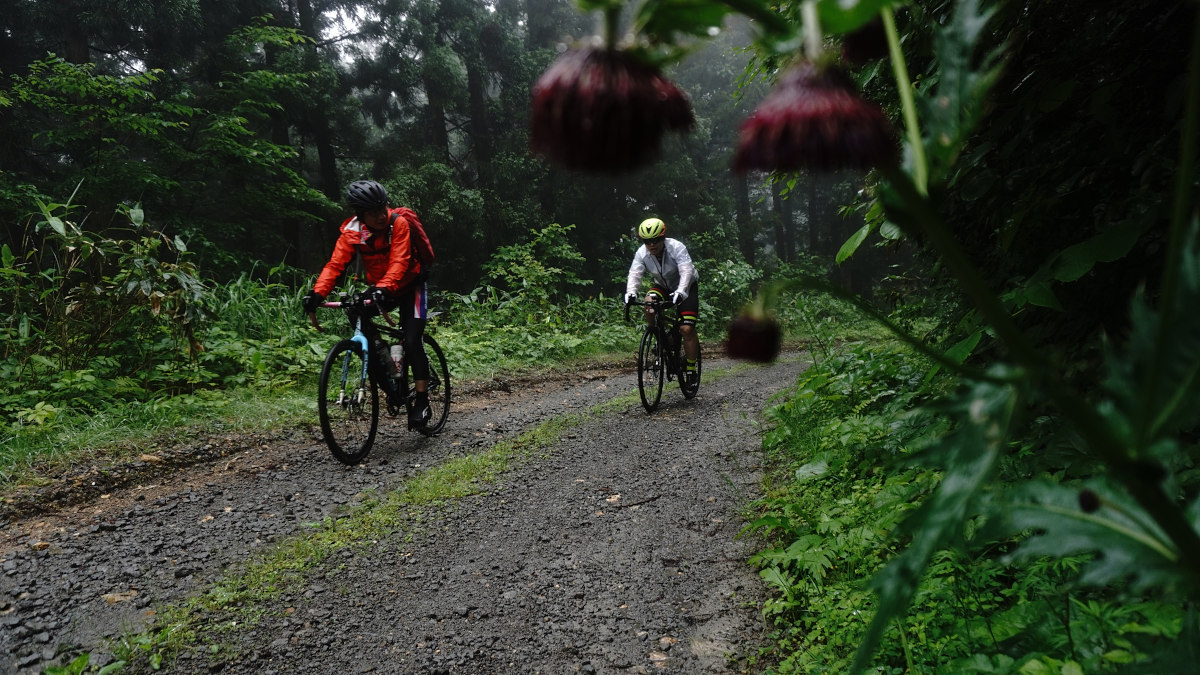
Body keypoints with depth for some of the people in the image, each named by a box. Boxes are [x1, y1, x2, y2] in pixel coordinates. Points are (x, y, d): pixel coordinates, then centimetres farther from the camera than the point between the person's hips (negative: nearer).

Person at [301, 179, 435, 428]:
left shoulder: (399, 223, -23)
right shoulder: (351, 232, -13)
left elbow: (399, 262, -33)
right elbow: (335, 264, -21)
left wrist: (384, 288, -51)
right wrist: (317, 293, -37)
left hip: (409, 286, -4)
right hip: (379, 289, 4)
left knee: (412, 342, -16)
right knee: (359, 322, -18)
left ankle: (422, 402, -6)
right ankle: (390, 387, -1)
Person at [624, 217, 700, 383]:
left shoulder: (676, 248, -29)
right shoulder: (642, 253, -18)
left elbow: (686, 272, -41)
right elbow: (634, 274, -29)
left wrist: (680, 292, -58)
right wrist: (631, 292, -49)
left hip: (686, 287, -3)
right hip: (662, 285, 4)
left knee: (687, 329, -14)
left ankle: (691, 370, 0)